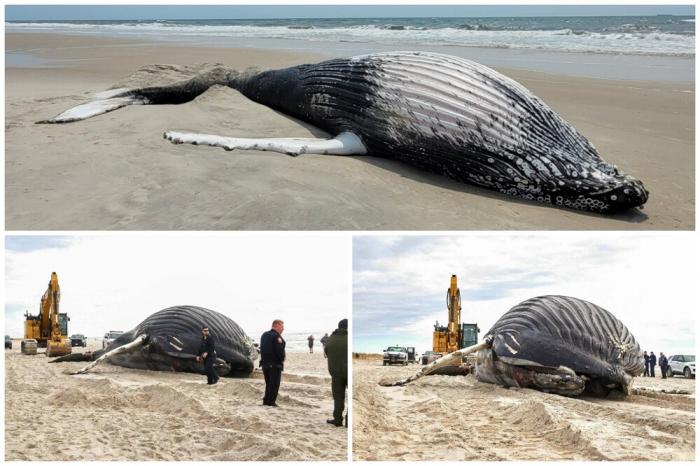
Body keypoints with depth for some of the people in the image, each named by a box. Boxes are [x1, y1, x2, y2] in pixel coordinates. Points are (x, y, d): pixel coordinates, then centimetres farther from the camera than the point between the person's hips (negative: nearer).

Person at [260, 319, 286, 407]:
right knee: (274, 383, -1)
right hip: (275, 364, -8)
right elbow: (280, 351, -22)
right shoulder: (276, 336, -16)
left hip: (265, 363, 8)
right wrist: (282, 360, -6)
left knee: (268, 383, 17)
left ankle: (266, 400, 18)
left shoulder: (264, 335, 13)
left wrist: (264, 359, 15)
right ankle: (271, 401, -2)